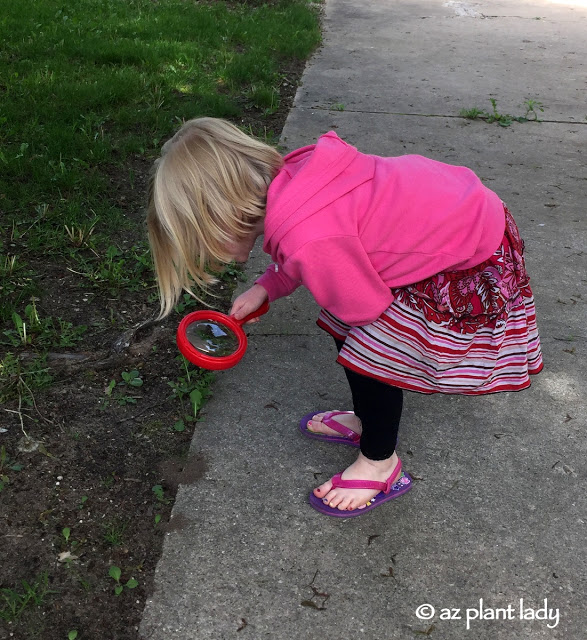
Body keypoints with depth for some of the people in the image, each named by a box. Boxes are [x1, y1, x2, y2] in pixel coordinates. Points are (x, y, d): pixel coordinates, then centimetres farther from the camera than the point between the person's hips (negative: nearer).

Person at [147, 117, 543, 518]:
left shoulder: (309, 241, -35)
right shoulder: (291, 178, -10)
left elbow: (366, 306, -17)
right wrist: (265, 288, 9)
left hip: (471, 264, -8)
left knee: (369, 356, -2)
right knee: (347, 335, 14)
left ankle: (381, 467, 22)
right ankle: (366, 421, 38)